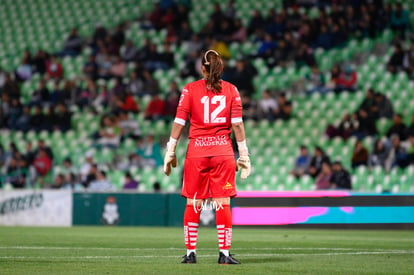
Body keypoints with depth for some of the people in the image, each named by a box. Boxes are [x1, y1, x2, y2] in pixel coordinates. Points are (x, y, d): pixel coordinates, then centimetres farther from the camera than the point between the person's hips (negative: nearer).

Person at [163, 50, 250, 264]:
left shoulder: (190, 89, 2)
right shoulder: (231, 90, 4)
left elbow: (179, 122, 0)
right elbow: (237, 124, 1)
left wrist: (170, 152, 5)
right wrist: (244, 155, 5)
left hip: (196, 151, 0)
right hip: (223, 150, 0)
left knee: (193, 203, 6)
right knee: (223, 203, 1)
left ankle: (190, 252, 6)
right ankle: (224, 254, -2)